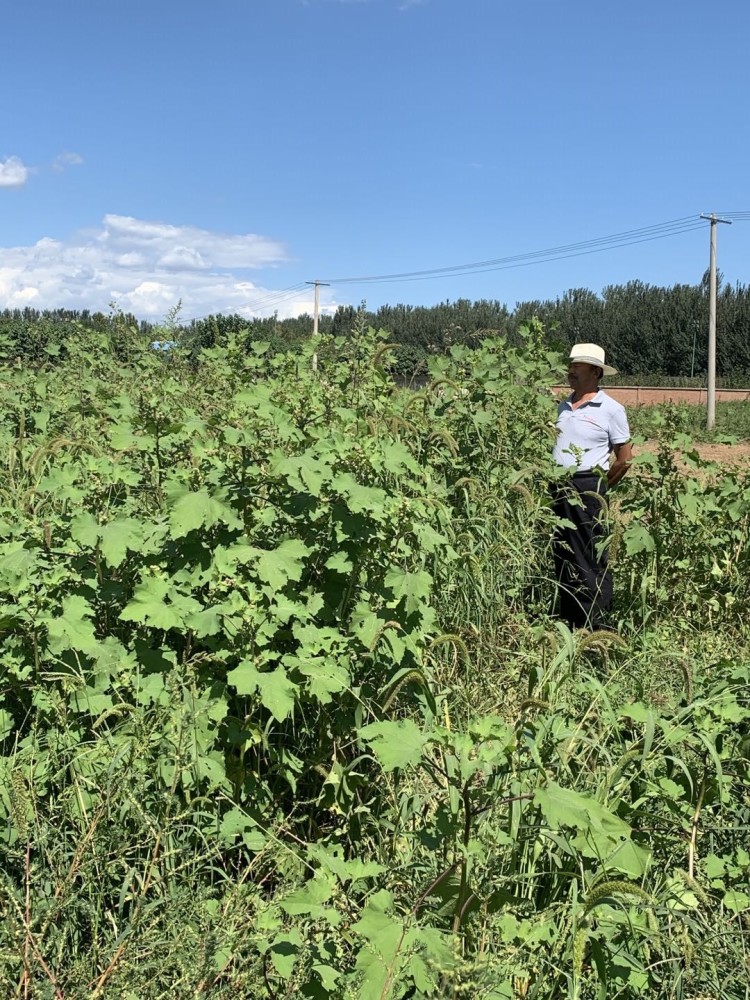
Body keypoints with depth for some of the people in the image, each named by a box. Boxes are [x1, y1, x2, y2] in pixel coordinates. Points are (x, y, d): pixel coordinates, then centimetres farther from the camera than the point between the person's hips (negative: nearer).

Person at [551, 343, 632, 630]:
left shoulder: (611, 409, -6)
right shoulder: (564, 406, 12)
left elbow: (625, 458, -3)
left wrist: (598, 486, 2)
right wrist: (558, 483, 12)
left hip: (587, 488, -7)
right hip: (559, 486, 7)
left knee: (590, 558, -2)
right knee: (562, 555, 12)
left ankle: (594, 625, 6)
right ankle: (567, 620, 23)